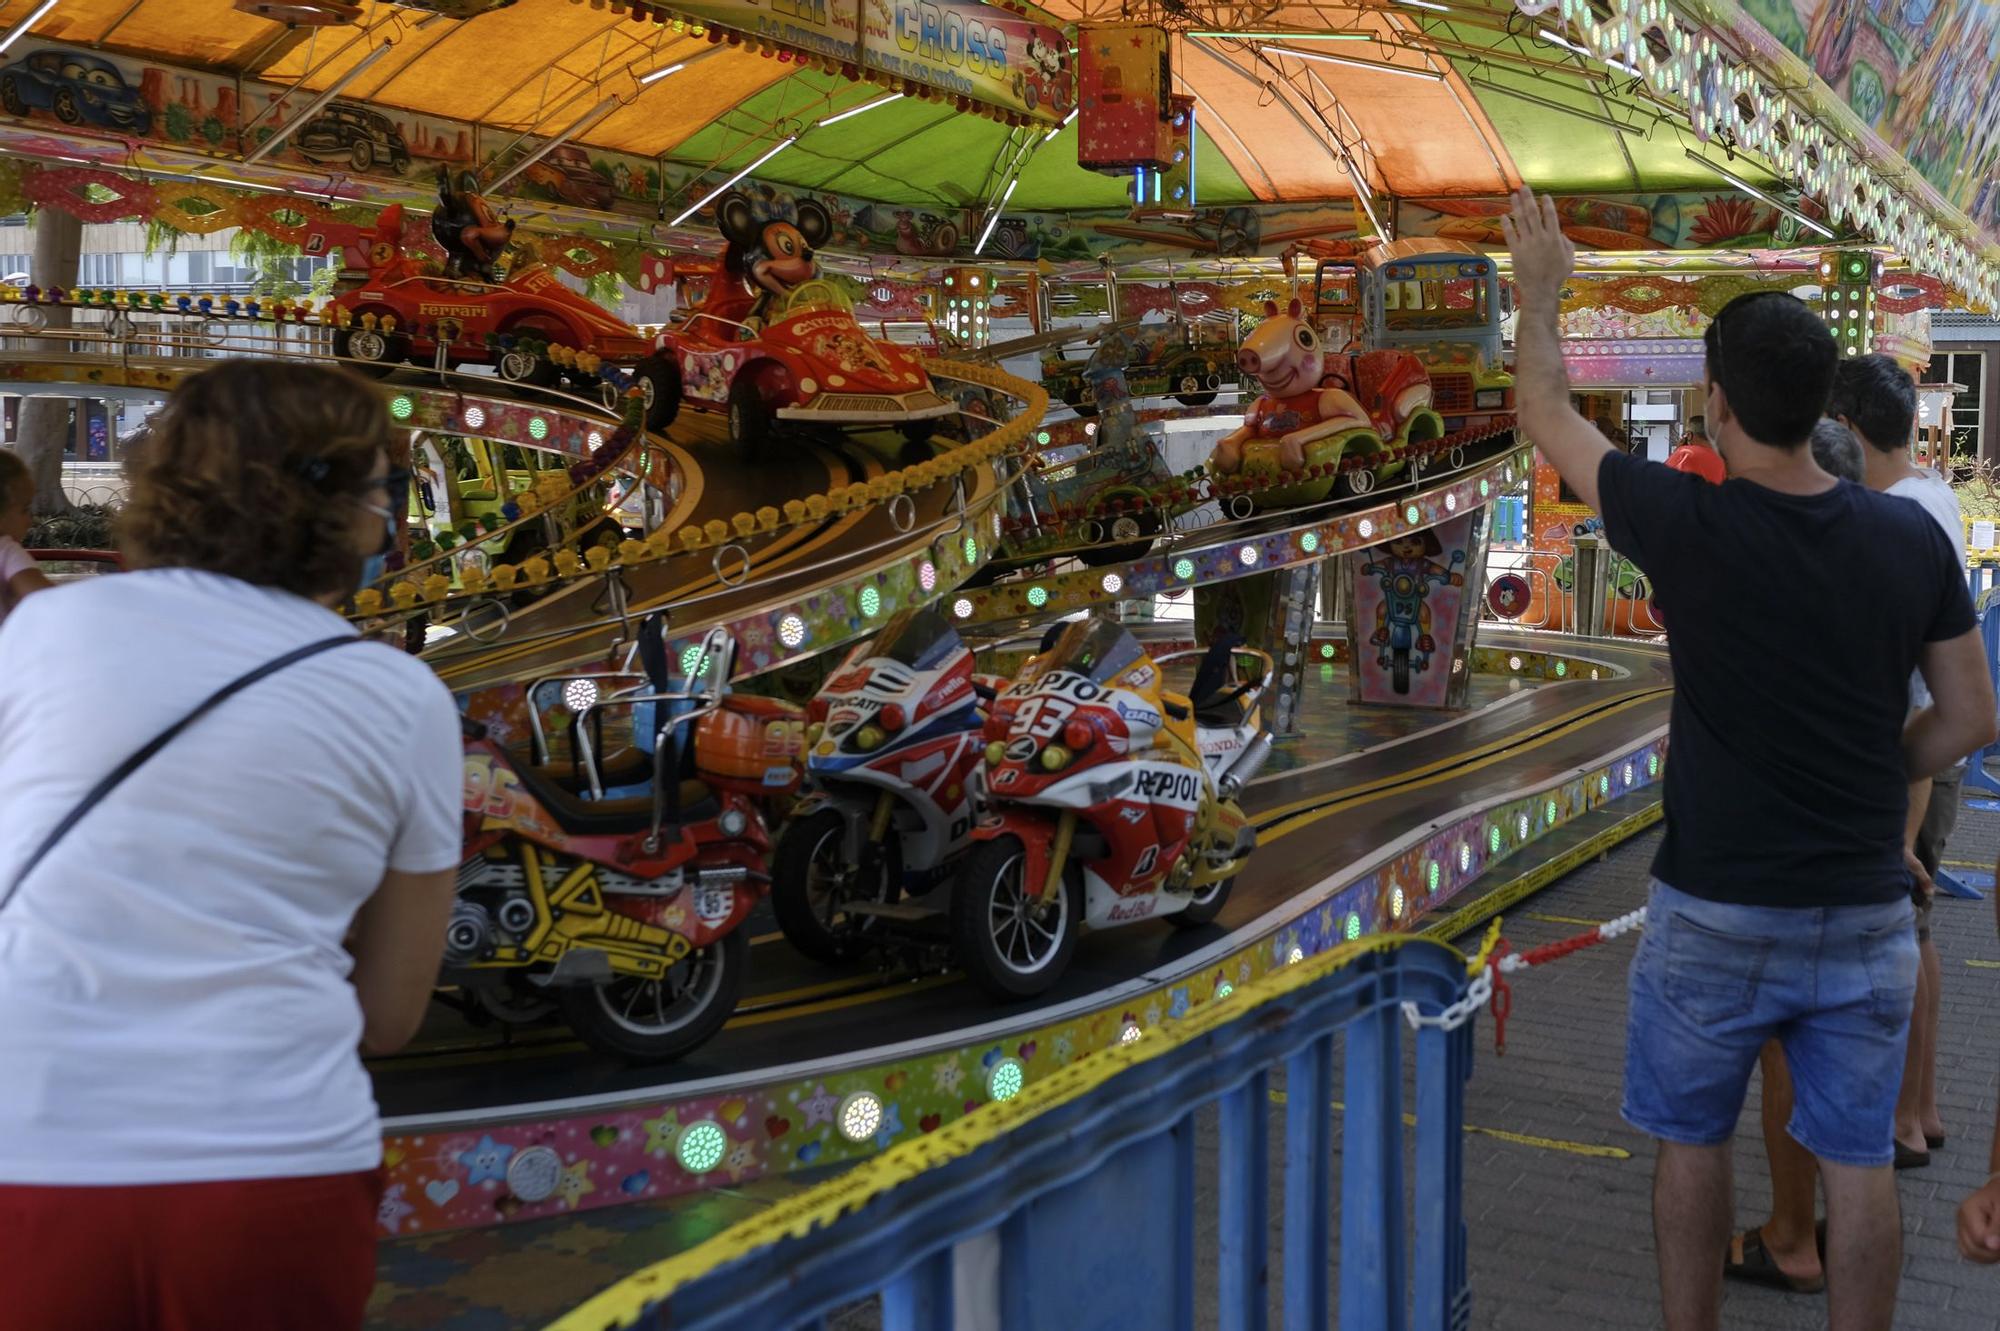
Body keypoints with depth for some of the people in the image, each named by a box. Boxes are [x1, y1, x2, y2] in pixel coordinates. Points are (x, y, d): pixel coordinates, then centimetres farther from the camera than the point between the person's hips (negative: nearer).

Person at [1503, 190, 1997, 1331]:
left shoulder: (1690, 528, -15)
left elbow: (1547, 413, 1)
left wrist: (1540, 287, 15)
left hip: (1717, 911, -2)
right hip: (1867, 911, 3)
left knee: (1693, 1142, 15)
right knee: (1858, 1162, 12)